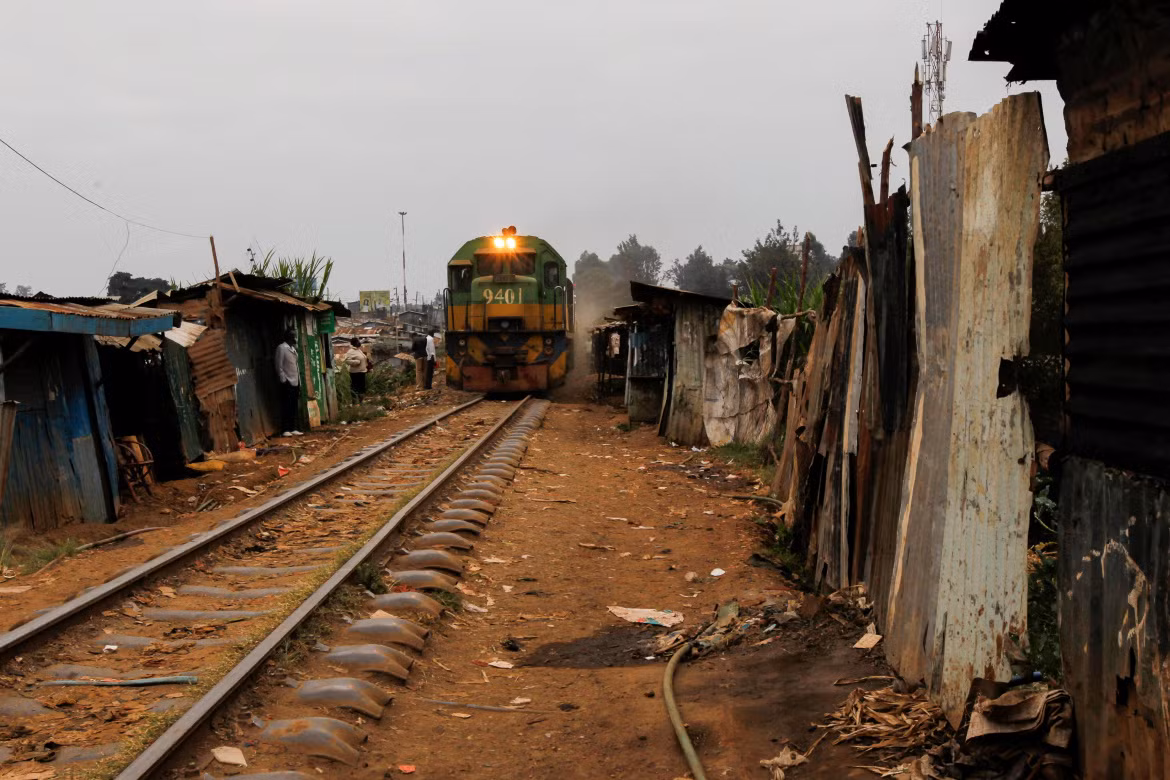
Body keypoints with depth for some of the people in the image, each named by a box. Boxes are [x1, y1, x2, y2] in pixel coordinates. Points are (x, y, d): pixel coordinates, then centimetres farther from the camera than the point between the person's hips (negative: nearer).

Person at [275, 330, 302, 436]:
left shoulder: (293, 349, 17)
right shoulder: (281, 348, -8)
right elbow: (279, 366, -12)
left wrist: (299, 381, 15)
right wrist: (283, 380, -16)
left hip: (295, 381, 8)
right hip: (287, 382, -8)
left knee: (294, 407, 8)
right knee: (286, 407, -6)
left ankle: (293, 429, 12)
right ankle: (286, 430, -5)